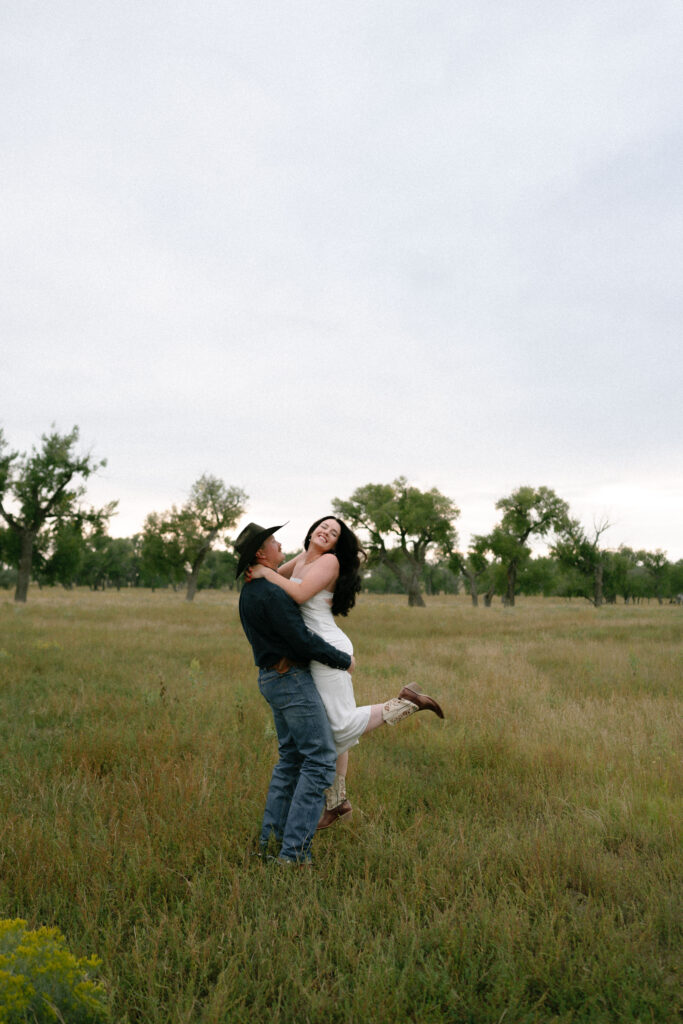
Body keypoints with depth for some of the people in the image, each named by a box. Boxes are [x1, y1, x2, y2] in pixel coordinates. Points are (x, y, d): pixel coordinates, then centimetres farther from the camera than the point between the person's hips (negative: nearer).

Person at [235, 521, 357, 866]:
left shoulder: (250, 592, 12)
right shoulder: (270, 594, -20)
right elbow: (302, 640, -21)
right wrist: (343, 660, -9)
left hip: (273, 678, 10)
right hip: (291, 679, -10)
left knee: (290, 757, 16)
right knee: (320, 759, -6)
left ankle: (270, 838, 19)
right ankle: (293, 850, -7)